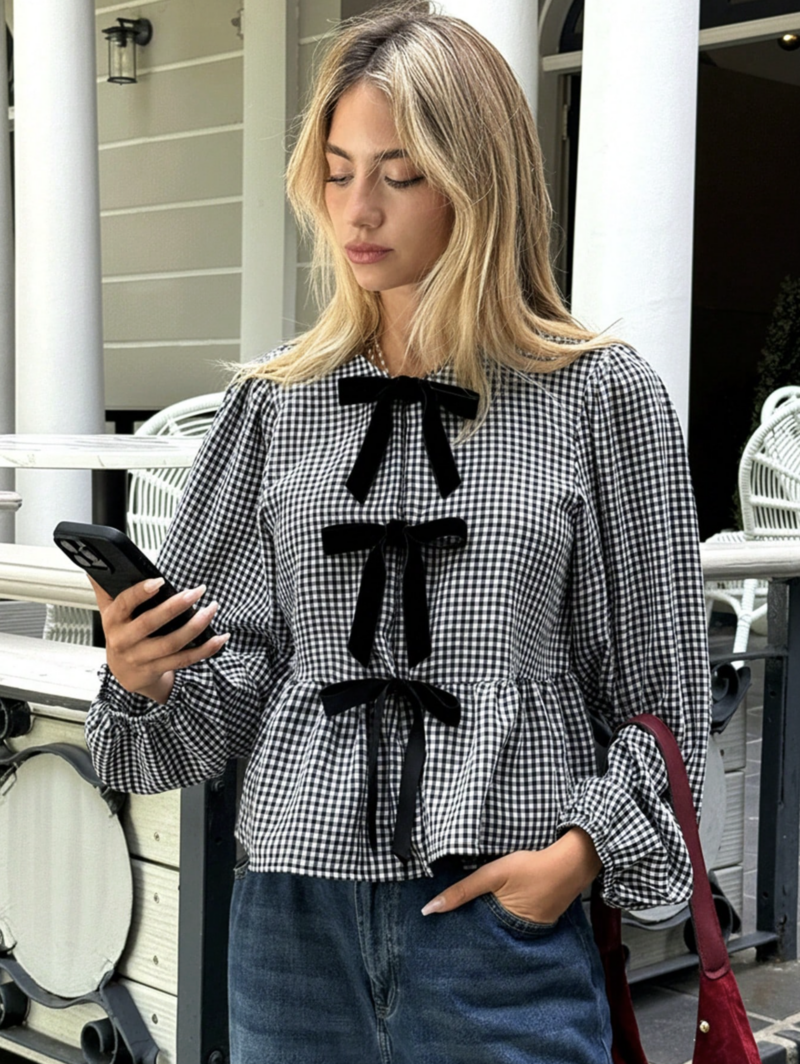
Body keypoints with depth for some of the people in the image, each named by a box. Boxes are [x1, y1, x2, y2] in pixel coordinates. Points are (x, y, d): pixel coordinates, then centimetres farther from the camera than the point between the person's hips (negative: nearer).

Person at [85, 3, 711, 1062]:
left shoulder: (603, 397, -2)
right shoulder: (276, 402, 5)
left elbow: (664, 685, 1)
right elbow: (229, 675, 7)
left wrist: (587, 847, -11)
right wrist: (144, 681, -12)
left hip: (507, 908, -2)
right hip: (296, 905, 3)